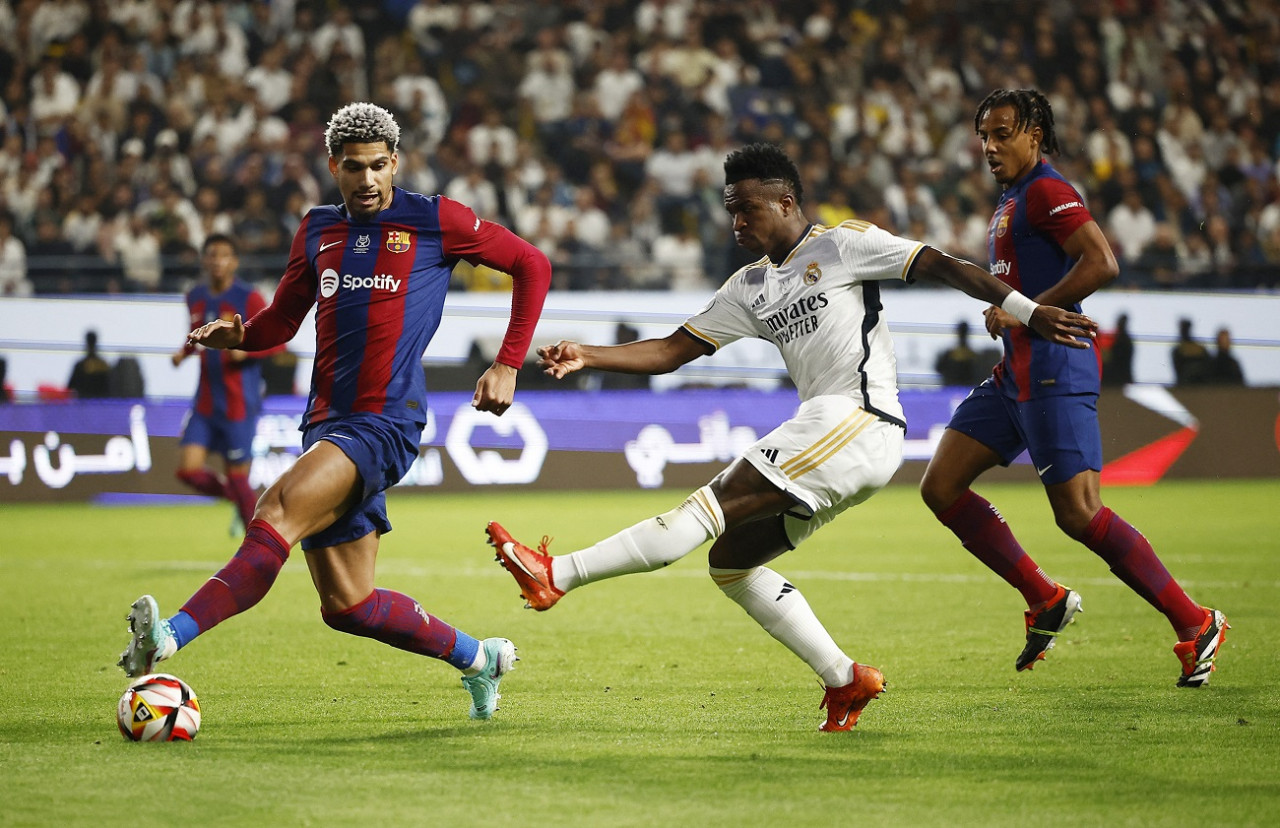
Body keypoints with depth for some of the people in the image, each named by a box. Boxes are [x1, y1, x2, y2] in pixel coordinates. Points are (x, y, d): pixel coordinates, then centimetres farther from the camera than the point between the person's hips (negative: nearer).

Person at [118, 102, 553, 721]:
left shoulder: (433, 221, 0)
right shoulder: (316, 231, 15)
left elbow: (531, 265, 8)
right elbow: (282, 320, 23)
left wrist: (507, 366, 2)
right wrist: (238, 335, -1)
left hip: (385, 421, -7)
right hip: (325, 422, 7)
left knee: (279, 510, -31)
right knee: (346, 606, 7)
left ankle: (174, 634, -44)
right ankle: (476, 658, 27)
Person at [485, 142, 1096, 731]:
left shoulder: (843, 244, 3)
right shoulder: (750, 288, 23)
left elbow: (943, 267, 0)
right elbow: (671, 352, 19)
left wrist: (1029, 312, -7)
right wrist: (586, 357, 5)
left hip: (859, 421, -9)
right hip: (823, 432, 9)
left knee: (712, 505, -17)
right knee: (730, 560, 6)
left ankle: (558, 575, -26)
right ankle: (844, 680, 3)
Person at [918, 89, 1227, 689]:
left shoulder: (1046, 191, -10)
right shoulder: (1012, 201, 21)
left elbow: (1101, 263, -22)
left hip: (1053, 371, -10)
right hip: (1016, 372, 10)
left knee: (1079, 515, -13)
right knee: (941, 488, 4)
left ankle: (1195, 624, -4)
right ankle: (1047, 601, 10)